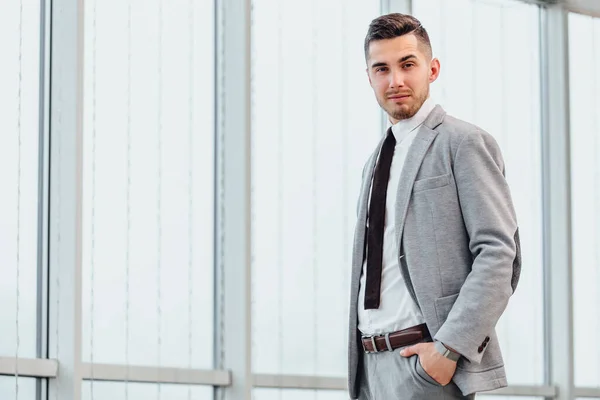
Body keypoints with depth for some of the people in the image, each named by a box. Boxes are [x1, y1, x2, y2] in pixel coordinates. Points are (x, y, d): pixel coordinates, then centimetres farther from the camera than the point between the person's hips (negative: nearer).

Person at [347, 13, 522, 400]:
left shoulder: (464, 143, -4)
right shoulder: (376, 163, 20)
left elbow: (499, 255, -12)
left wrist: (449, 348, -19)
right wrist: (360, 360, 12)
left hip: (426, 357, -7)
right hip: (372, 364, 7)